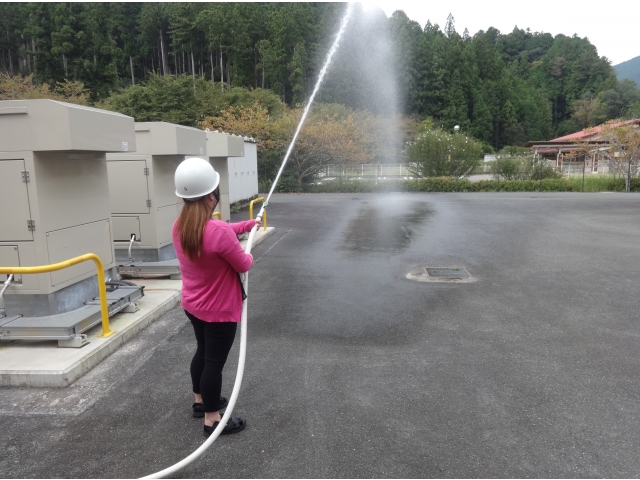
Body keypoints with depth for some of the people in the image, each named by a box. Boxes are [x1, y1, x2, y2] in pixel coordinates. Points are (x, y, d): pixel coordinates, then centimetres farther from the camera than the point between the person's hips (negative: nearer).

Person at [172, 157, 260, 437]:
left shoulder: (180, 226, -4)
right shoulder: (218, 232, -31)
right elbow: (244, 265, -17)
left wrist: (249, 224, 20)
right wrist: (248, 255, 5)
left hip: (192, 305, 8)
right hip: (219, 310, -8)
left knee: (203, 352, 25)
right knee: (215, 361, 6)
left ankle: (201, 401, 44)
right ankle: (212, 420, 21)